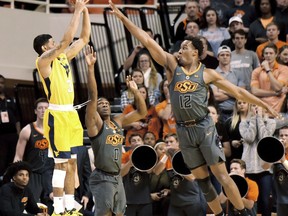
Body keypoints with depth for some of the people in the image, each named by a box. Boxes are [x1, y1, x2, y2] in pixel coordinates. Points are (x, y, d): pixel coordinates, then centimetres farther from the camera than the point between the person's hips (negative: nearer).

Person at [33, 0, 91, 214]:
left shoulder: (64, 57, 14)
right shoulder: (43, 60, -9)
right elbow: (67, 39, -21)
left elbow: (84, 38, 16)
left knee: (72, 163, 9)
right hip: (57, 116, -8)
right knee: (62, 164, -8)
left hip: (71, 114, 8)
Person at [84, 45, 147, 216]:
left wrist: (135, 91, 6)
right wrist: (91, 68, -26)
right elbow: (93, 96, -18)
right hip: (102, 178, -7)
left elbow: (142, 112, 20)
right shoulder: (95, 123, -5)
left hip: (117, 178, 7)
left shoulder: (118, 121, 13)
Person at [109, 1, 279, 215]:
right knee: (202, 180, 6)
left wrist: (264, 104, 3)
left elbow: (238, 91, 6)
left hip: (204, 127, -3)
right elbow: (147, 40, 0)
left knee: (222, 175, -6)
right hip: (184, 131, 3)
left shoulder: (207, 73, 1)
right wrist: (122, 17, -3)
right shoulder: (173, 65, 5)